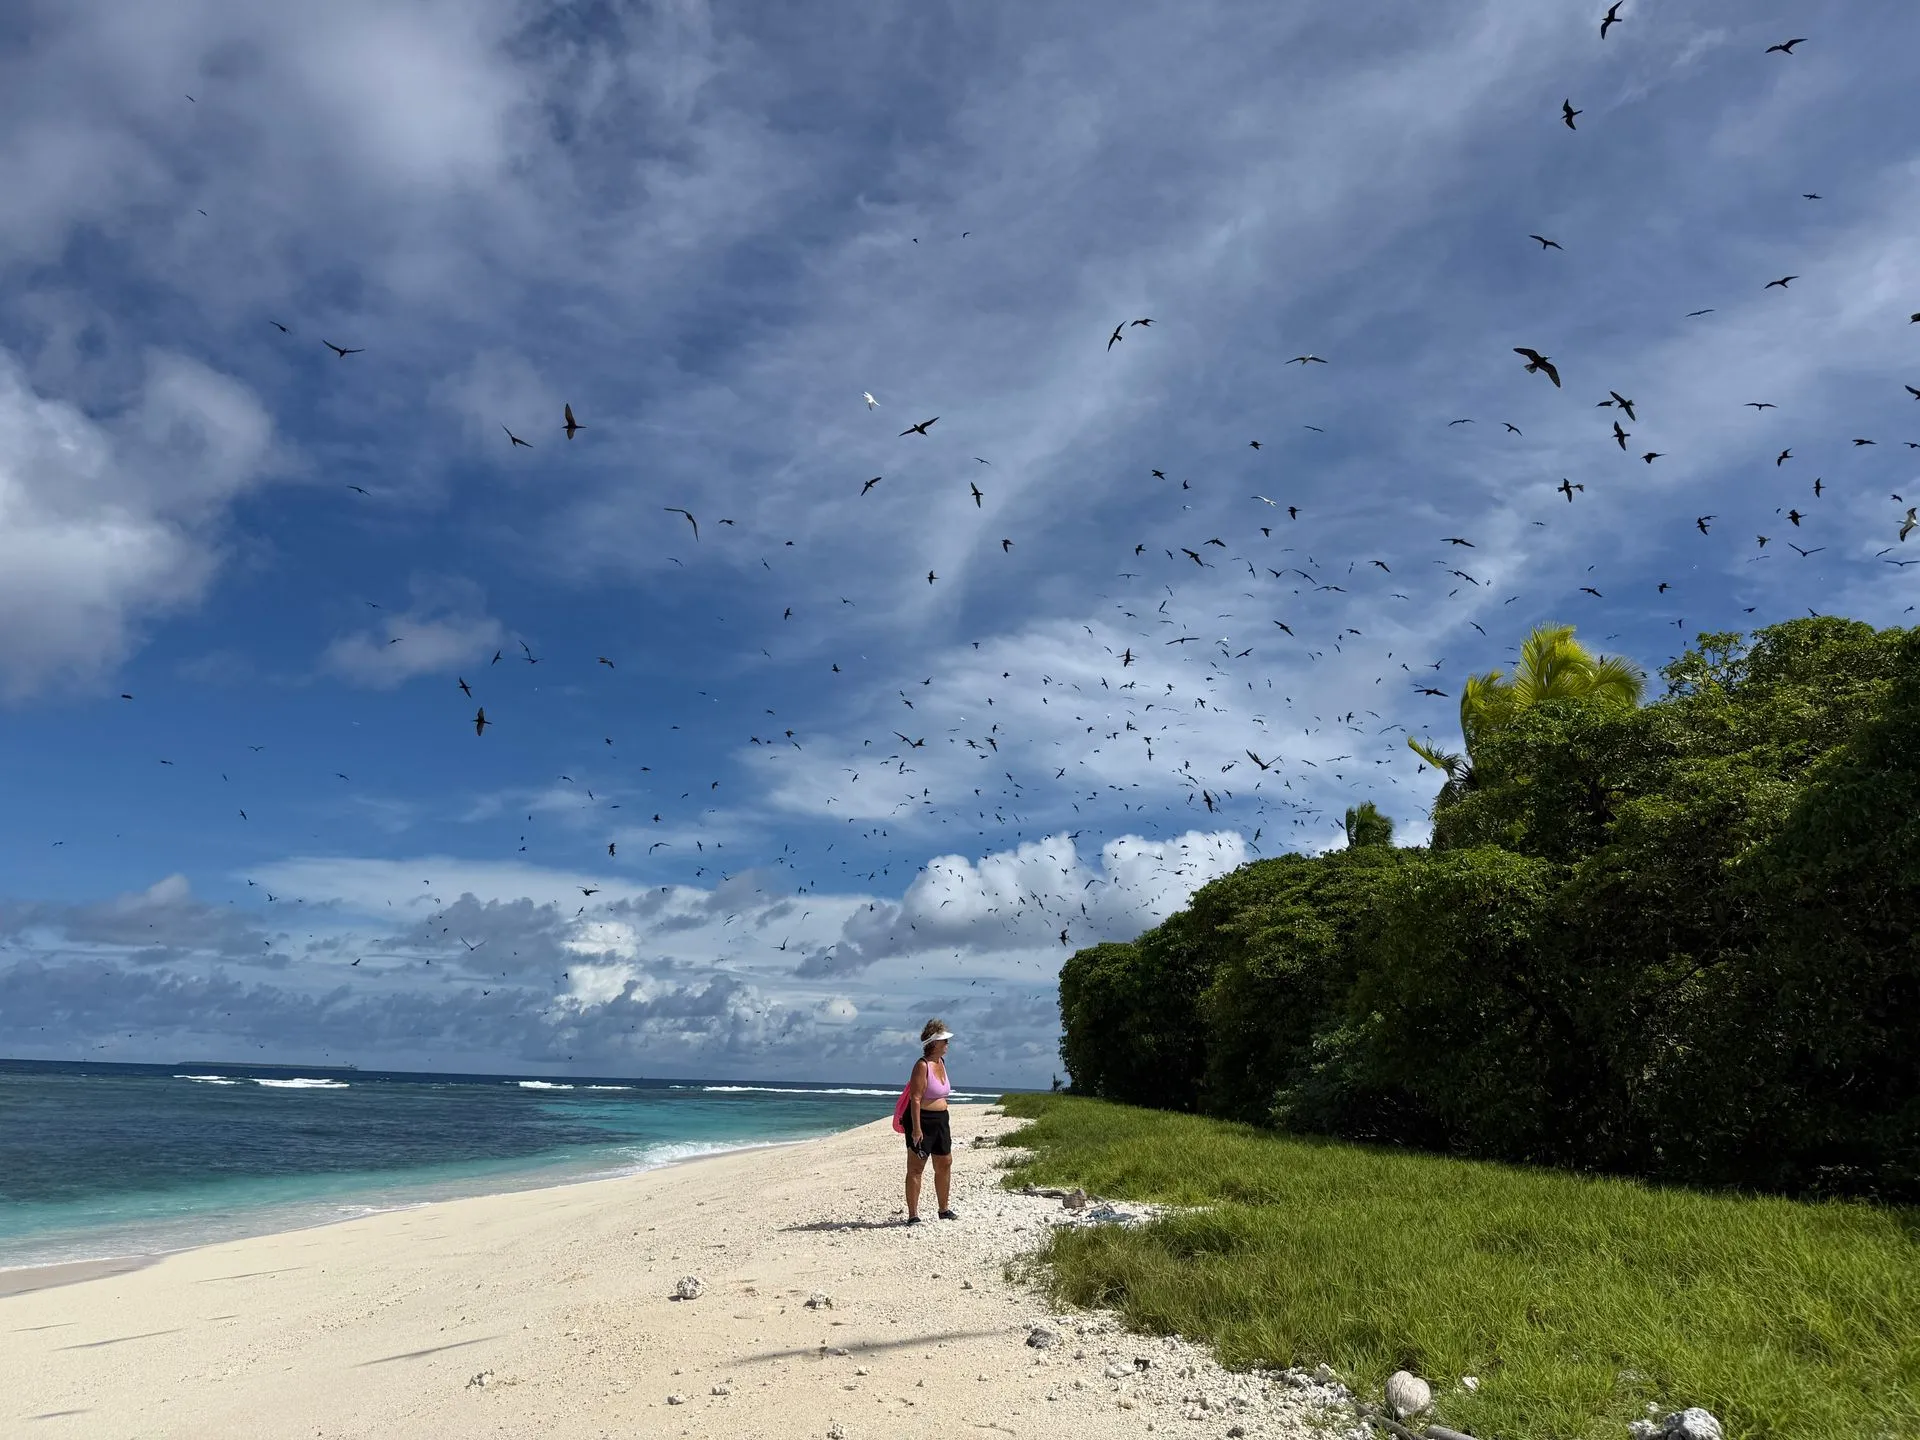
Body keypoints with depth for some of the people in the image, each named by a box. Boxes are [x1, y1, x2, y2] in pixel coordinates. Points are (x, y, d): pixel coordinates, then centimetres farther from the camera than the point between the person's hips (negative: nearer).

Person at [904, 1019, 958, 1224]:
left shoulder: (941, 1062, 9)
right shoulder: (922, 1065, -17)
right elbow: (915, 1099, -21)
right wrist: (916, 1128, -25)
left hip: (940, 1120, 9)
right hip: (922, 1120, -9)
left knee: (945, 1164, 14)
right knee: (916, 1168, -1)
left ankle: (944, 1209, 28)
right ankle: (913, 1215, 4)